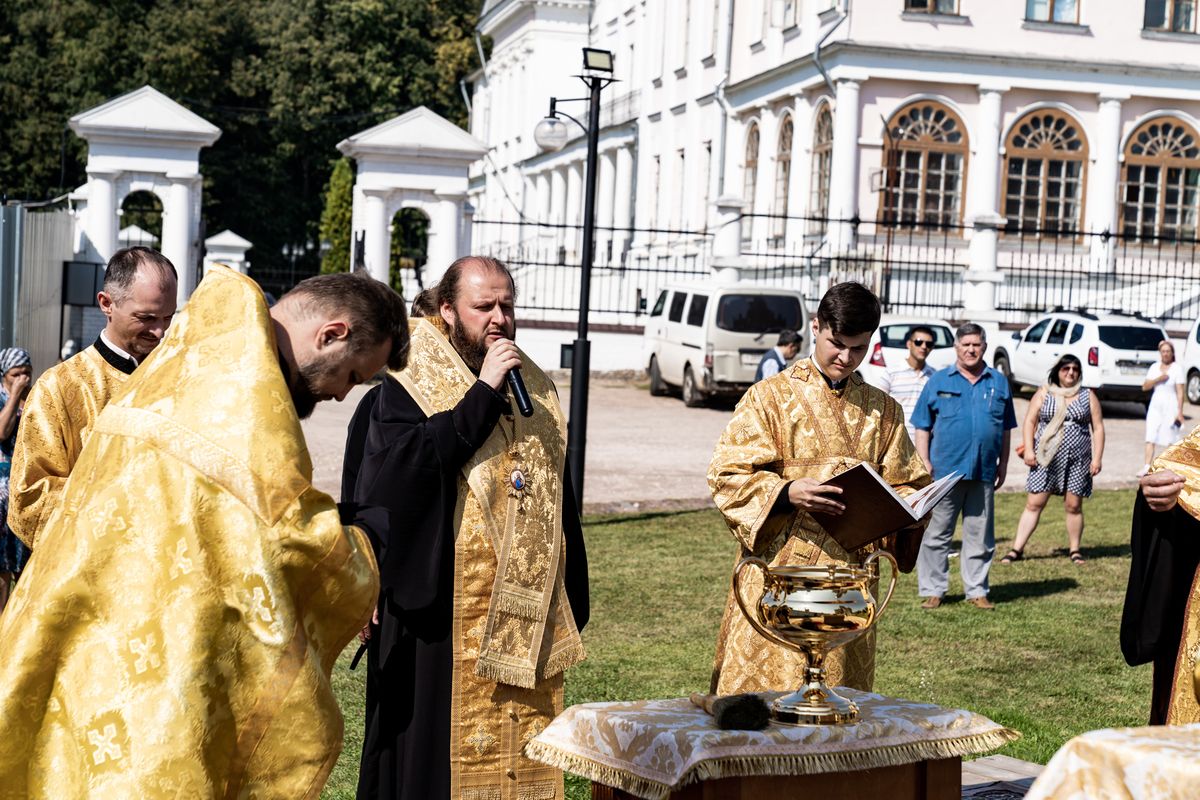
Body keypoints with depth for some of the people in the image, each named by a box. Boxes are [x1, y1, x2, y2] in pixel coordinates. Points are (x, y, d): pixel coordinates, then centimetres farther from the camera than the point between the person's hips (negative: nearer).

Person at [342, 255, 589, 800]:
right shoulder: (406, 389, -4)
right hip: (436, 614, -5)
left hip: (525, 622, 5)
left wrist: (572, 607, 15)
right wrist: (485, 391, -21)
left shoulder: (537, 393, 13)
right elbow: (407, 466, -24)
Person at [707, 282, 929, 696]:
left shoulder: (882, 410, 12)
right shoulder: (771, 395, 1)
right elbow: (726, 474, -4)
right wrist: (787, 492, -21)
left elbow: (907, 484, 16)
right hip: (778, 572, -3)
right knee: (762, 696, -2)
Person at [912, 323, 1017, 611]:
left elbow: (1006, 428, 15)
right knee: (937, 534, 2)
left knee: (980, 536, 8)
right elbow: (922, 427, 3)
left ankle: (977, 590, 17)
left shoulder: (998, 383, 11)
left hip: (983, 473, 2)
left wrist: (1003, 464, 11)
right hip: (944, 470, -2)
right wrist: (924, 462, -4)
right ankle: (932, 590, 9)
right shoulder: (938, 381, 4)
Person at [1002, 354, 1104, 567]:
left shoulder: (1088, 396, 8)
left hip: (1077, 460, 0)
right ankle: (1017, 549, -1)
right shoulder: (1044, 394, 7)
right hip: (1046, 459, 0)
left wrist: (1097, 458, -2)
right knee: (1034, 503, -1)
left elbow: (1098, 428, 6)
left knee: (1073, 505, 2)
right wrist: (1028, 450, -7)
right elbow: (1029, 422, 4)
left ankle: (1074, 549, 16)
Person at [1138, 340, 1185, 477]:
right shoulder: (1154, 367, 9)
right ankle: (1147, 466, -9)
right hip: (1155, 405, 4)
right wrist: (1158, 379, -12)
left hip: (1170, 406, -4)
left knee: (1171, 440, -1)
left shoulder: (1177, 368, -5)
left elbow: (1180, 392, -8)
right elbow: (1145, 387, 5)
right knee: (1150, 438, -5)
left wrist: (1180, 412, -13)